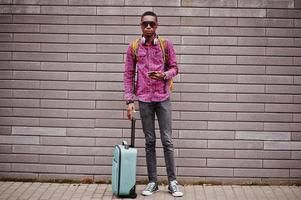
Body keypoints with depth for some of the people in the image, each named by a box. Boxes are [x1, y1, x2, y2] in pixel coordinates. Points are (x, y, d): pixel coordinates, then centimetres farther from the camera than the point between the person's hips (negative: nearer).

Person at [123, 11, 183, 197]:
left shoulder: (166, 44, 2)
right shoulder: (133, 47, 3)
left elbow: (174, 68, 6)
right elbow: (129, 75, 4)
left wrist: (164, 75, -16)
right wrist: (129, 100, -2)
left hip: (163, 98, -1)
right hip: (144, 99, 1)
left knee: (167, 141, 0)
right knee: (150, 142, 7)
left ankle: (173, 182, 8)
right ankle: (153, 182, 14)